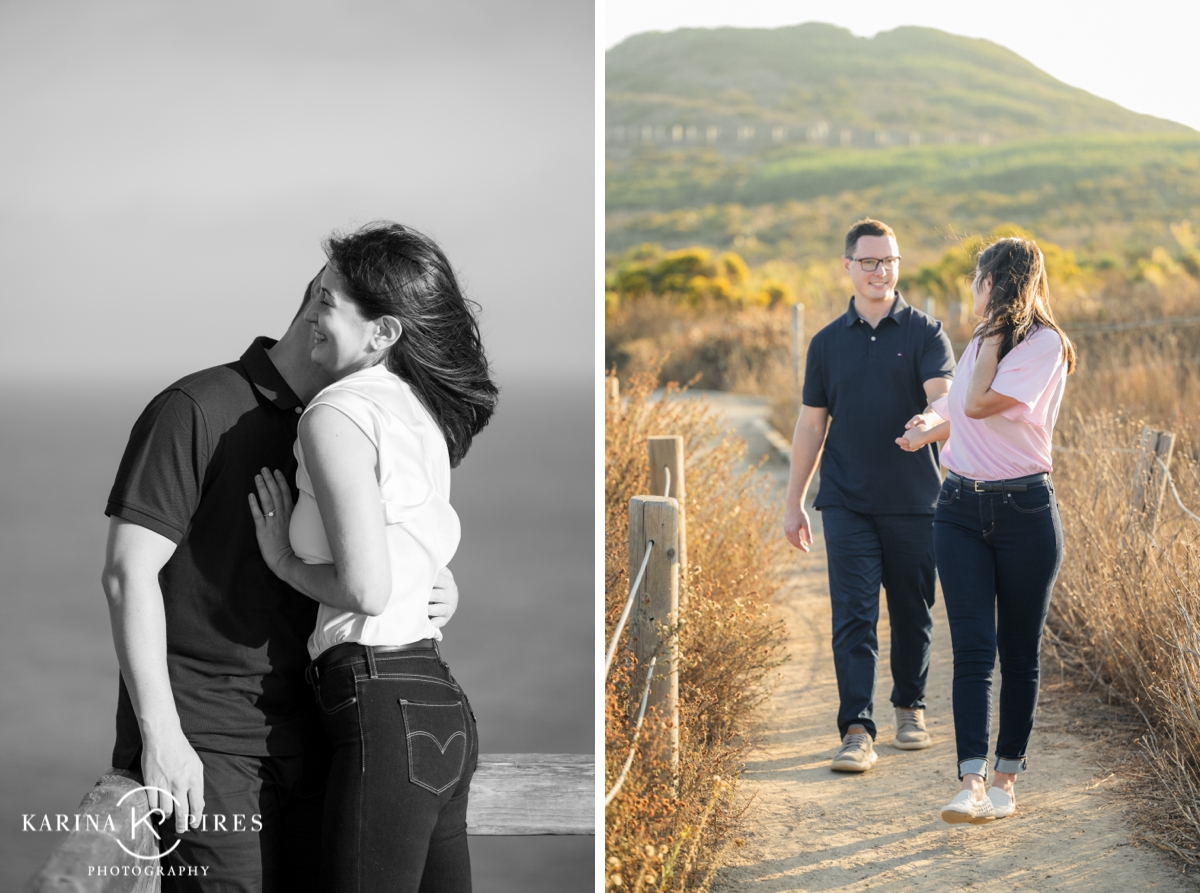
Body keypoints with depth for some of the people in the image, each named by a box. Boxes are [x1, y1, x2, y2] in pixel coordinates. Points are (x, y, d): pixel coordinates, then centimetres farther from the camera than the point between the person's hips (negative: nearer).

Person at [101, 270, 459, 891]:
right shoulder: (197, 410, -7)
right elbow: (129, 570, -12)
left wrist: (438, 583, 0)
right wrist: (161, 734, -17)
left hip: (301, 739, 7)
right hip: (203, 747, -7)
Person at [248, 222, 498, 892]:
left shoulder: (339, 414, -11)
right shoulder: (421, 411, 15)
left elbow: (366, 588, -17)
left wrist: (284, 560, 0)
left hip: (384, 708, -9)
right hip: (442, 704, 9)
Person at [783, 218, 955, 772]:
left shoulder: (925, 333, 2)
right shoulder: (828, 343, 8)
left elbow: (943, 398, -14)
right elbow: (811, 425, 13)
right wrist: (793, 501, 11)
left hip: (913, 502, -1)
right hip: (847, 504, 1)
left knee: (912, 614, 10)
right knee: (853, 617, -7)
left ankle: (910, 707, 30)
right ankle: (857, 732, -7)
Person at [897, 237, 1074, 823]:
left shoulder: (1045, 345, -8)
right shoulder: (981, 344, 16)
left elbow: (979, 403, -17)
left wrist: (996, 329, -8)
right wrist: (934, 427, 14)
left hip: (1024, 510, -5)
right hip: (961, 509, 5)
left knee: (1019, 653, 4)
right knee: (973, 649, -7)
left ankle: (1006, 779, 16)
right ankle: (972, 784, -13)